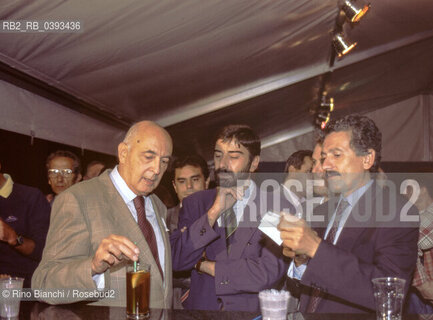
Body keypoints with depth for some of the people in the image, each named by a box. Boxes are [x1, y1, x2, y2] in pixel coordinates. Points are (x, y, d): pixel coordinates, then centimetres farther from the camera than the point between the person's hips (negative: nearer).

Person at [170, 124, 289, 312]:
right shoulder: (194, 204, 6)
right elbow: (176, 261, -4)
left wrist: (205, 266, -4)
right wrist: (214, 212, -12)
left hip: (251, 311, -1)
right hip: (201, 309, 1)